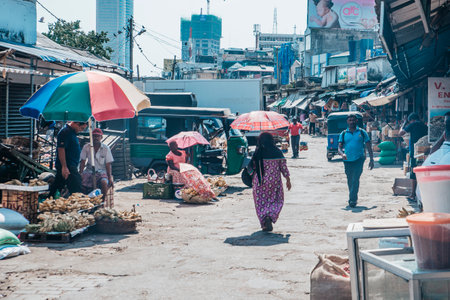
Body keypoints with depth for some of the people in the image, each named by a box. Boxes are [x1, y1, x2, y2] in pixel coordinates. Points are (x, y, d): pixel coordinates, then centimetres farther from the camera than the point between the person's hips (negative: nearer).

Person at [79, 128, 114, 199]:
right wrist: (80, 174, -7)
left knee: (104, 182, -34)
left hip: (101, 171, -2)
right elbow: (83, 162, 5)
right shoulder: (86, 147, 1)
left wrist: (110, 178, -10)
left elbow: (108, 165, -1)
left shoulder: (106, 148, -2)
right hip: (89, 171, 2)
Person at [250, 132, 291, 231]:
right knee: (276, 201, 14)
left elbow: (253, 167, -2)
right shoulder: (277, 152, -5)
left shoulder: (258, 153, -7)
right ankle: (270, 217, -8)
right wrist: (288, 180, 9)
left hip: (260, 182, 0)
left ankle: (264, 223, 3)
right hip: (274, 181, 0)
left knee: (261, 202, 11)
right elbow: (283, 167, -1)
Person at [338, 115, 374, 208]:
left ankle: (352, 200, -17)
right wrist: (342, 154, -22)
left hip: (359, 159, -3)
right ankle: (352, 199, 27)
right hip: (347, 161, 3)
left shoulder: (362, 132, 6)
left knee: (355, 179, -17)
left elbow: (368, 146, 8)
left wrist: (371, 159, 2)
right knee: (350, 181, 11)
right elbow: (339, 147, 1)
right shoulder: (343, 134, 8)